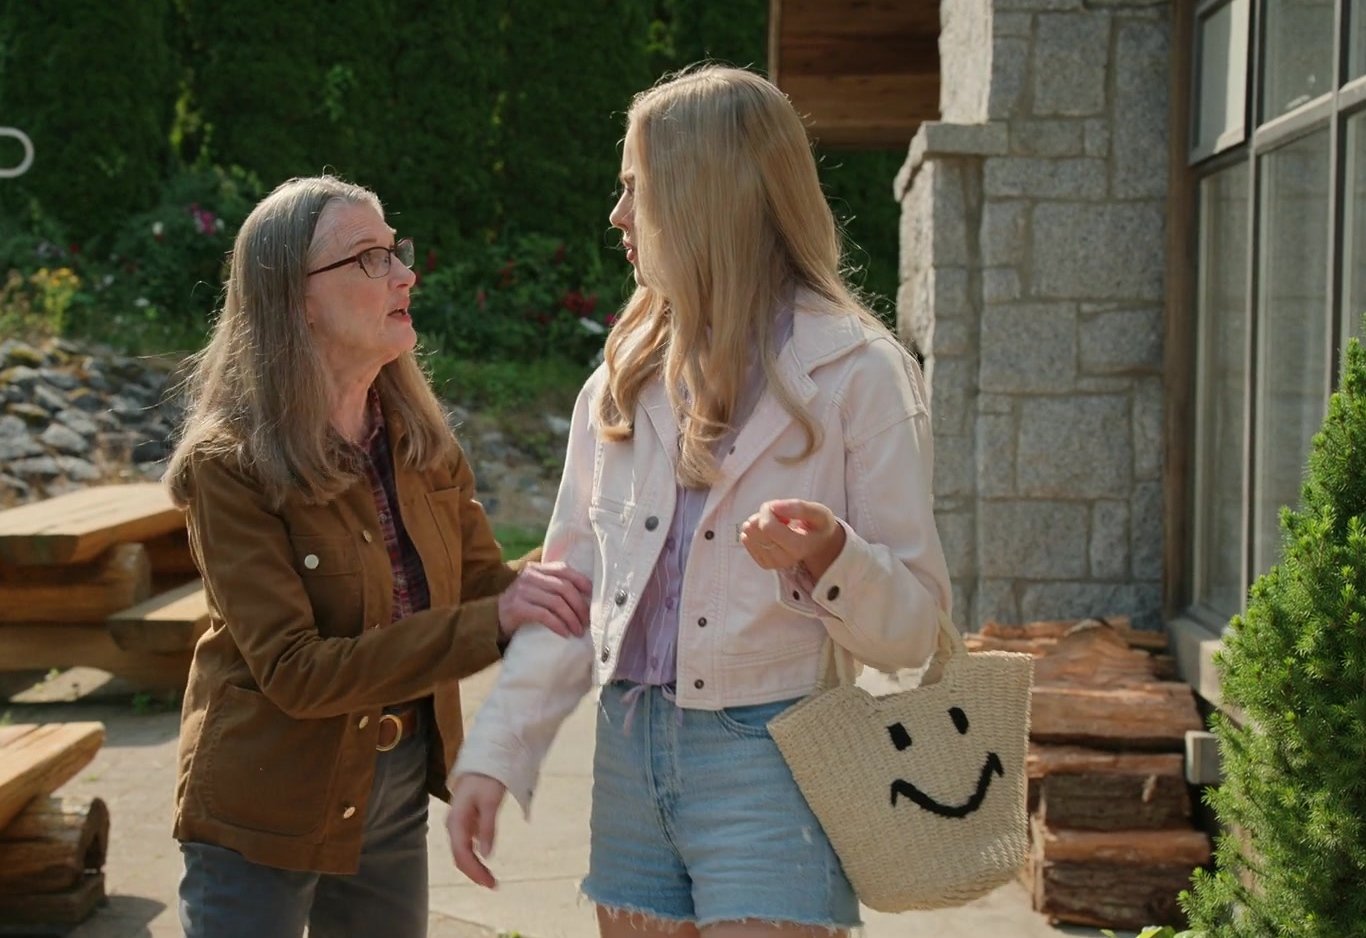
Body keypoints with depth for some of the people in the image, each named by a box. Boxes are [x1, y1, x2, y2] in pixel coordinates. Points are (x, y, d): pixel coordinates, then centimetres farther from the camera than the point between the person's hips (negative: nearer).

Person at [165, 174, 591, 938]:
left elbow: (487, 584, 1)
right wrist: (493, 622, -31)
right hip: (265, 813, -6)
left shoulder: (422, 440, 0)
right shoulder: (230, 465, -18)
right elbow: (296, 672, -23)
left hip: (400, 792, 6)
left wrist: (559, 590, -21)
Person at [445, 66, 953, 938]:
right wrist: (494, 755, 3)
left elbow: (913, 625, -7)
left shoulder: (858, 372, -6)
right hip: (633, 757, 5)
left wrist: (829, 560, -27)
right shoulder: (627, 375, 10)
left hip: (769, 763, -5)